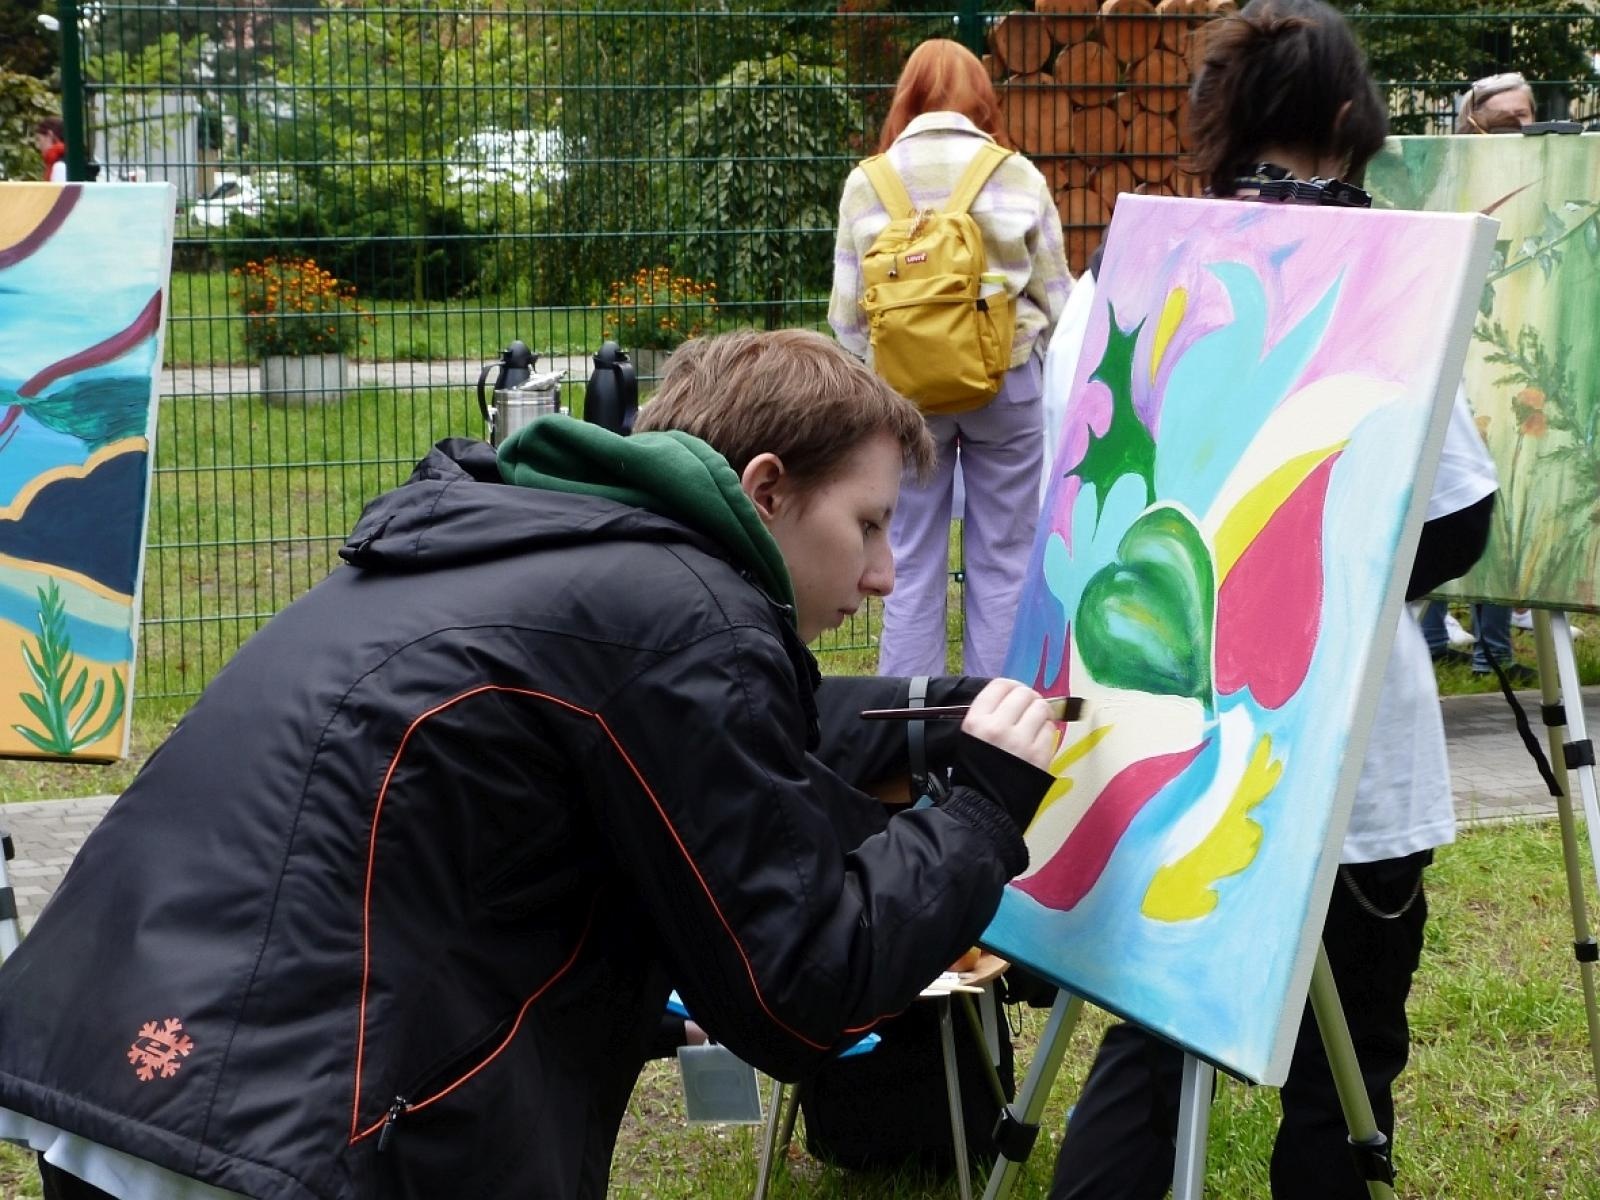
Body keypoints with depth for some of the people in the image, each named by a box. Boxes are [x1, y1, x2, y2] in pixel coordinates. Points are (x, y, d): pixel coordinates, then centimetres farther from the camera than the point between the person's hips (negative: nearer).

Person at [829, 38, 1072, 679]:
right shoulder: (1018, 175, -2)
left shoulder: (867, 184, -1)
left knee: (912, 565, 8)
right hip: (1006, 386, 0)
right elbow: (1057, 298, 4)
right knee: (1001, 563, 7)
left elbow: (846, 316, 1)